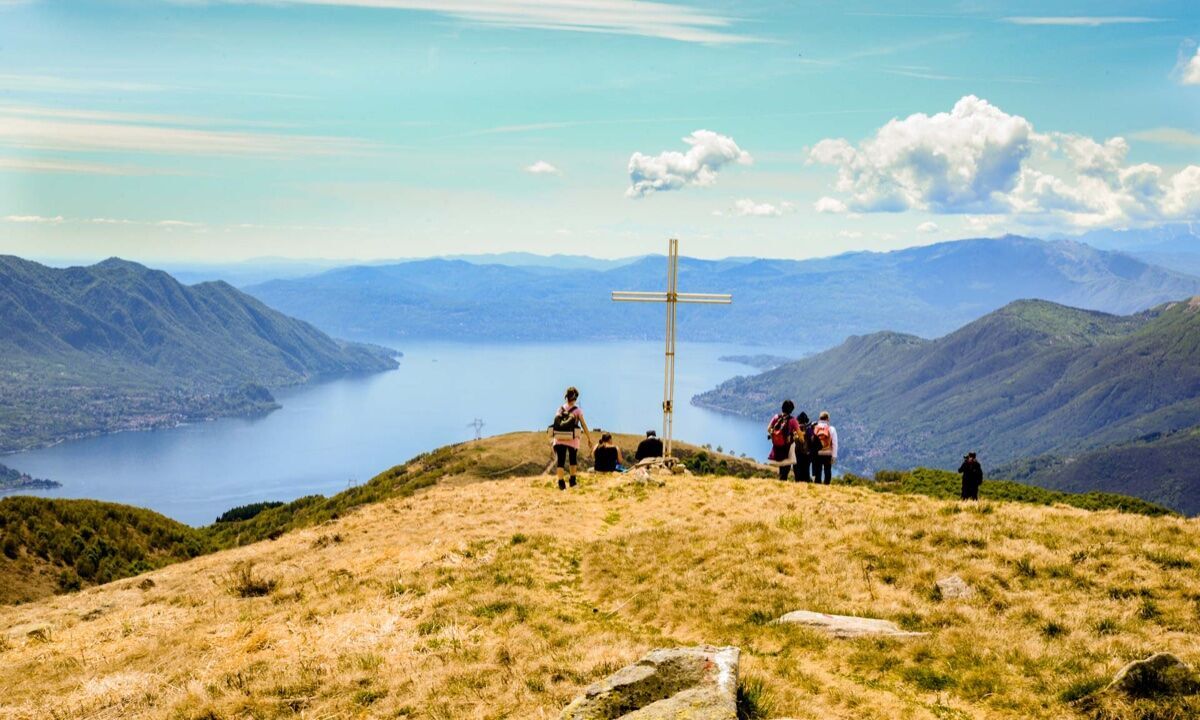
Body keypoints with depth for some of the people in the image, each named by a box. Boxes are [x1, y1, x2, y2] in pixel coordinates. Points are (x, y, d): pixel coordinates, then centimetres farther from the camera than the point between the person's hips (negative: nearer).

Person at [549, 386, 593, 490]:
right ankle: (573, 481, 25)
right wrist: (589, 439, 3)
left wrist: (553, 439, 8)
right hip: (572, 439, -2)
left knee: (561, 461, 4)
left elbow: (556, 424, 3)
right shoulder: (577, 410, -2)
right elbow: (584, 425, -3)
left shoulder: (560, 408, 5)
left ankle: (561, 483, -5)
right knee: (573, 459, 19)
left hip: (560, 438, 2)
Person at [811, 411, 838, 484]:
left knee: (817, 473, 7)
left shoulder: (814, 428, -2)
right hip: (828, 454, -1)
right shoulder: (831, 429, -5)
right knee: (827, 472, 7)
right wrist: (834, 456, -5)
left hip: (817, 454, 1)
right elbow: (834, 443, -8)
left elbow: (811, 442, -2)